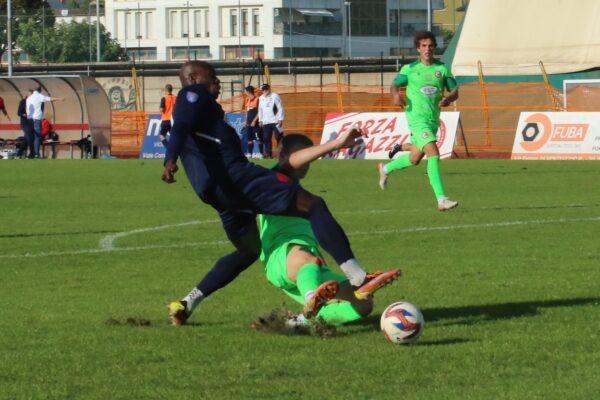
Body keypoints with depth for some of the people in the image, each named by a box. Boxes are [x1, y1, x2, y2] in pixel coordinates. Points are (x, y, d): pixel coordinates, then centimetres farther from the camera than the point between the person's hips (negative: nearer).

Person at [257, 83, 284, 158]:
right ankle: (268, 153, 6)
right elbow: (260, 109, 19)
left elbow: (280, 108, -7)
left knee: (278, 137, -7)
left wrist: (280, 119, -12)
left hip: (275, 121, -5)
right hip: (266, 122, 5)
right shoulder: (261, 98, 12)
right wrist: (260, 120, 14)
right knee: (266, 138, 1)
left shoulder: (275, 96, -6)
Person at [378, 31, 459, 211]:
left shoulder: (442, 69, 8)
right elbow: (395, 84, 10)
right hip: (416, 117, -5)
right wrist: (396, 94, -13)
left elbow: (454, 91, 11)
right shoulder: (410, 69, 1)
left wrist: (448, 98, -13)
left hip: (433, 119, 5)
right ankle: (441, 200, -25)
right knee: (433, 153, -21)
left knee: (414, 159, 16)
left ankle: (386, 169, 46)